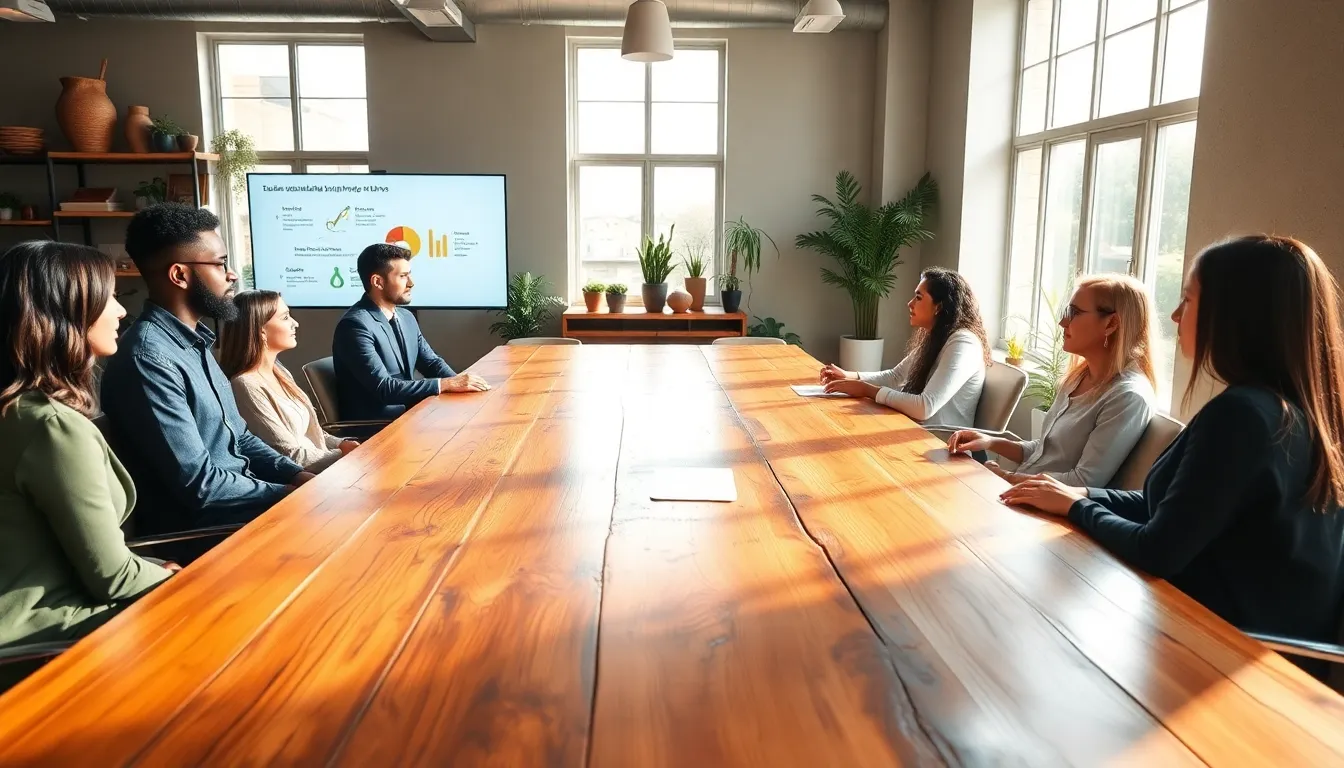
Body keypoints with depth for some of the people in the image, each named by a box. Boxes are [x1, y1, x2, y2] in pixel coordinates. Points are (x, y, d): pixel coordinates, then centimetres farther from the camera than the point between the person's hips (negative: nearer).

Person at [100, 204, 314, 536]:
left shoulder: (194, 343, 9)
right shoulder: (149, 360, -22)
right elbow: (199, 486, -24)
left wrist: (296, 475, 0)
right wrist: (291, 494, -13)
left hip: (237, 498, 9)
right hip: (197, 527, -9)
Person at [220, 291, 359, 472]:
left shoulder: (279, 371, 10)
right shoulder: (247, 386, -18)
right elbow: (292, 457, -17)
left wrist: (341, 444, -1)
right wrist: (346, 455, -10)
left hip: (316, 467, 8)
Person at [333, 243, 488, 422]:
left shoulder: (406, 317, 9)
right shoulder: (355, 325, -18)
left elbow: (431, 362, 13)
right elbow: (383, 387, -24)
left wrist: (460, 383, -8)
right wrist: (446, 384, -25)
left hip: (408, 413, 8)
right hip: (373, 426, -8)